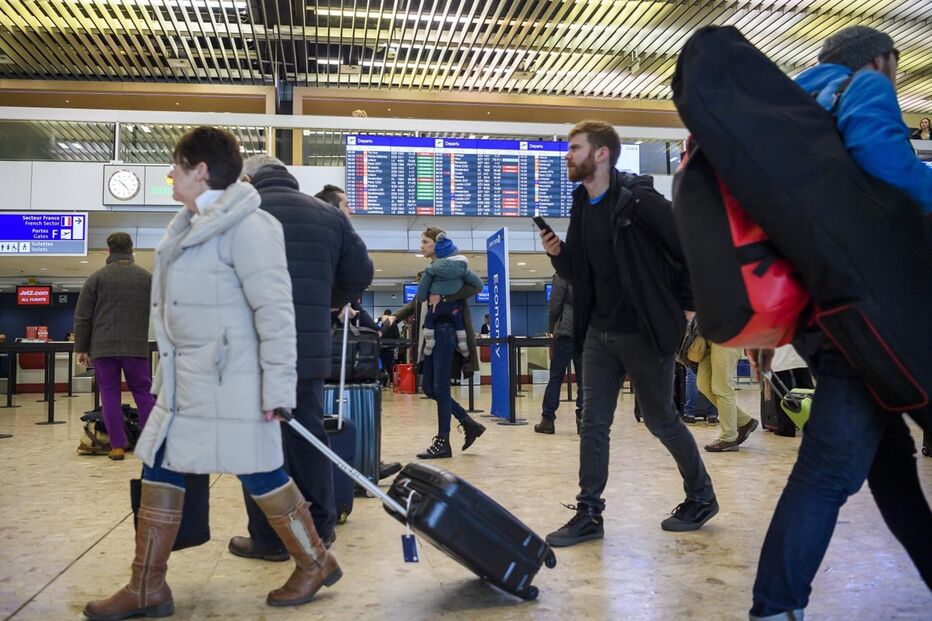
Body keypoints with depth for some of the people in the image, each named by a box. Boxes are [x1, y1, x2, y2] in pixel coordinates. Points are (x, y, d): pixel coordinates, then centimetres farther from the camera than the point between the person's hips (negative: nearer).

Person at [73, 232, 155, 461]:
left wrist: (81, 348, 8)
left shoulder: (97, 277, 2)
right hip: (136, 347, 1)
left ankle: (117, 446, 4)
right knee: (143, 394, 6)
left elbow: (82, 316, 2)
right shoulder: (147, 277, 7)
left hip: (103, 348, -1)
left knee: (110, 395, 4)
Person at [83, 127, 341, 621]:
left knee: (261, 475, 2)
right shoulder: (191, 226, 14)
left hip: (231, 381, -9)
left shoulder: (246, 226, -16)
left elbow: (275, 308, -20)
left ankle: (316, 564, 23)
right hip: (185, 380, 10)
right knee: (159, 470, 11)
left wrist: (278, 385, -21)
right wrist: (171, 370, 23)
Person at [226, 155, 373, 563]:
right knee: (309, 437, 14)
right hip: (311, 350, 4)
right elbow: (360, 274, 11)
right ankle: (320, 528, 23)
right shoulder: (328, 216, 11)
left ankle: (269, 539, 12)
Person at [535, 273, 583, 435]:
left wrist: (552, 330, 6)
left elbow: (554, 306, -6)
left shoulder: (563, 274, -2)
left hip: (566, 332, -3)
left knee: (555, 377, 2)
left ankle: (547, 420, 4)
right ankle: (583, 419, 0)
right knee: (583, 379, 5)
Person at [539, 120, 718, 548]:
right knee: (593, 424, 5)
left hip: (645, 331, -6)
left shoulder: (639, 200, -14)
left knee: (661, 420, 7)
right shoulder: (581, 207, 8)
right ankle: (589, 514, 14)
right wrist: (558, 254, -6)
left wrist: (683, 304, -6)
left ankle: (701, 497, 30)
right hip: (599, 332, 7)